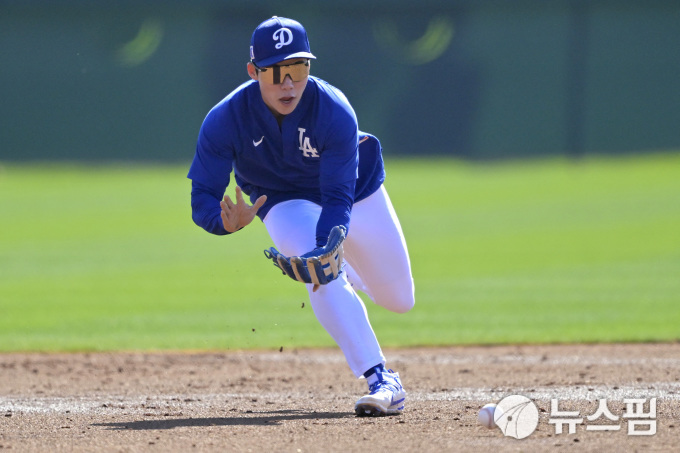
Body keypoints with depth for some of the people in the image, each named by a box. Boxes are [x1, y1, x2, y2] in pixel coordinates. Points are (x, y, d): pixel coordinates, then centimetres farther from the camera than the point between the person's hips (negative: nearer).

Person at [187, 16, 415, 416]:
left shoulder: (335, 110, -34)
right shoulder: (225, 120, -30)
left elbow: (339, 198, -35)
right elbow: (203, 201, -29)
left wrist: (325, 249, -54)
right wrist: (228, 220, -53)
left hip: (358, 193, 1)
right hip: (286, 202, -1)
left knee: (400, 300, 11)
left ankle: (352, 273, 47)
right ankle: (382, 382, -27)